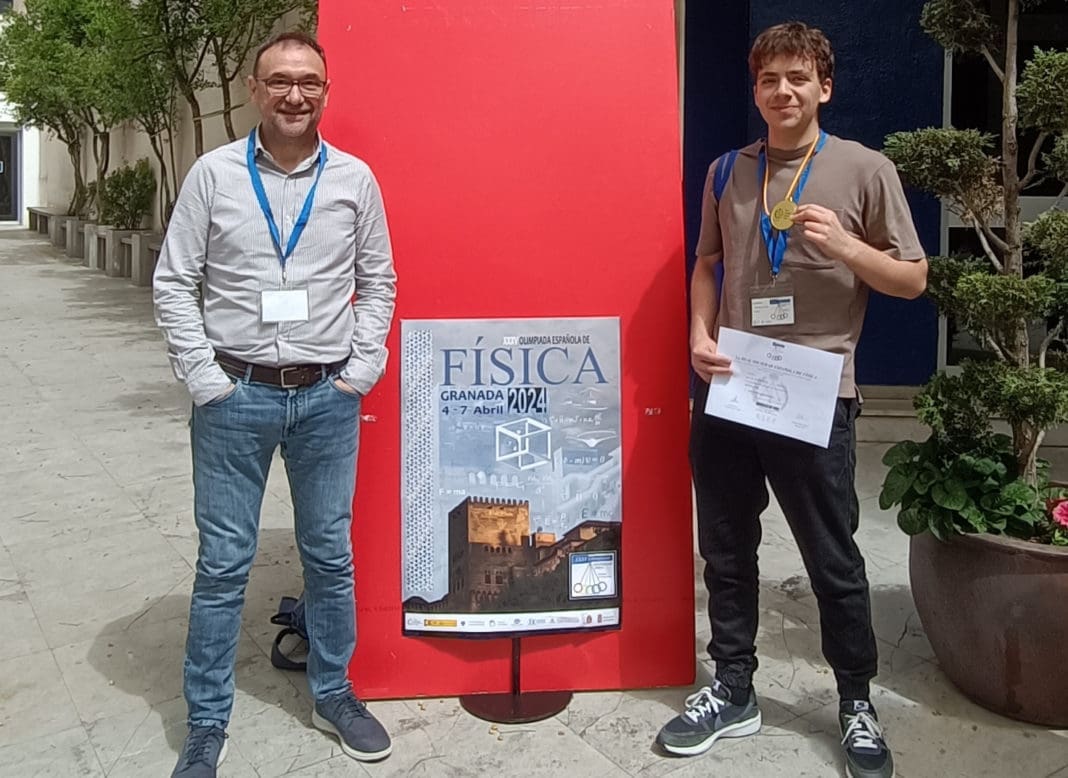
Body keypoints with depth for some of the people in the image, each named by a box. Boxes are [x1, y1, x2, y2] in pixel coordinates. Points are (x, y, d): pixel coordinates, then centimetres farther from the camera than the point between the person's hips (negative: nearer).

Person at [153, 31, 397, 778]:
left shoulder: (355, 179, 2)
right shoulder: (214, 174, -1)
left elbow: (378, 282, 8)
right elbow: (174, 284, 0)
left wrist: (359, 373, 0)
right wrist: (206, 380, -6)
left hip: (327, 396, 1)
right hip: (236, 395, -1)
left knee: (331, 554, 12)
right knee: (223, 564, 6)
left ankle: (333, 694, 31)